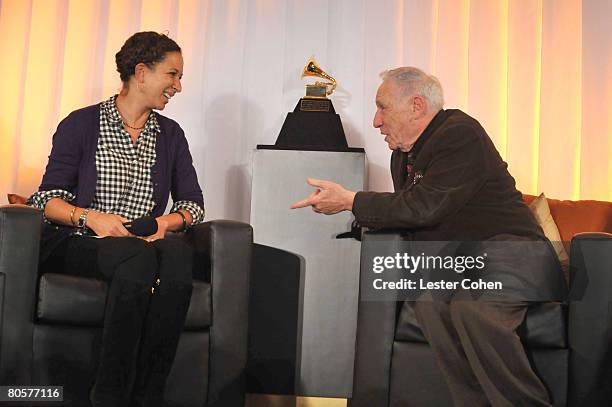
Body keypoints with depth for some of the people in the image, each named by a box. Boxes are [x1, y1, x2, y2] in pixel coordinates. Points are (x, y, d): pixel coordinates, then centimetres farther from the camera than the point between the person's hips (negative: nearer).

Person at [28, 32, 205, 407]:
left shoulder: (171, 134, 17)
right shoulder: (81, 124, 5)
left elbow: (194, 202, 13)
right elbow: (49, 199, 1)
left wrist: (168, 222, -9)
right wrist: (91, 217, -19)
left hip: (145, 246, 3)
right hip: (78, 245, -3)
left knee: (179, 253, -34)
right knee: (138, 257, -38)